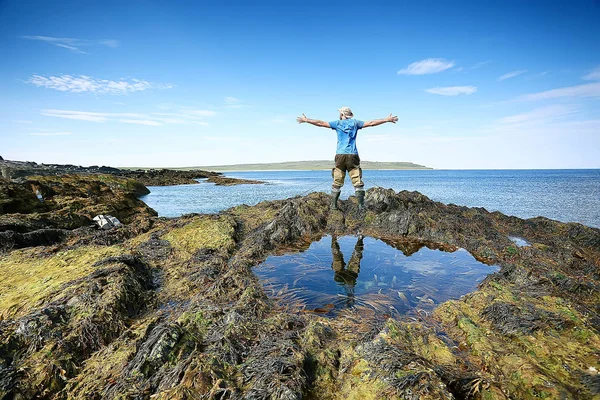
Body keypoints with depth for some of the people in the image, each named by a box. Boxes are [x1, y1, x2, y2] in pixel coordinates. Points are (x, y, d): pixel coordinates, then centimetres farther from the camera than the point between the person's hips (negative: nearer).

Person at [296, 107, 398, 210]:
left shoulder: (337, 123, 9)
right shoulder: (355, 123, 10)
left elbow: (321, 123, 11)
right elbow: (371, 123, 12)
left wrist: (306, 120, 22)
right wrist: (387, 119, 23)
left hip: (340, 155, 0)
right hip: (352, 155, 0)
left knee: (337, 182, 5)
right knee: (357, 181, 0)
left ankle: (333, 205, 5)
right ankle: (361, 205, -4)